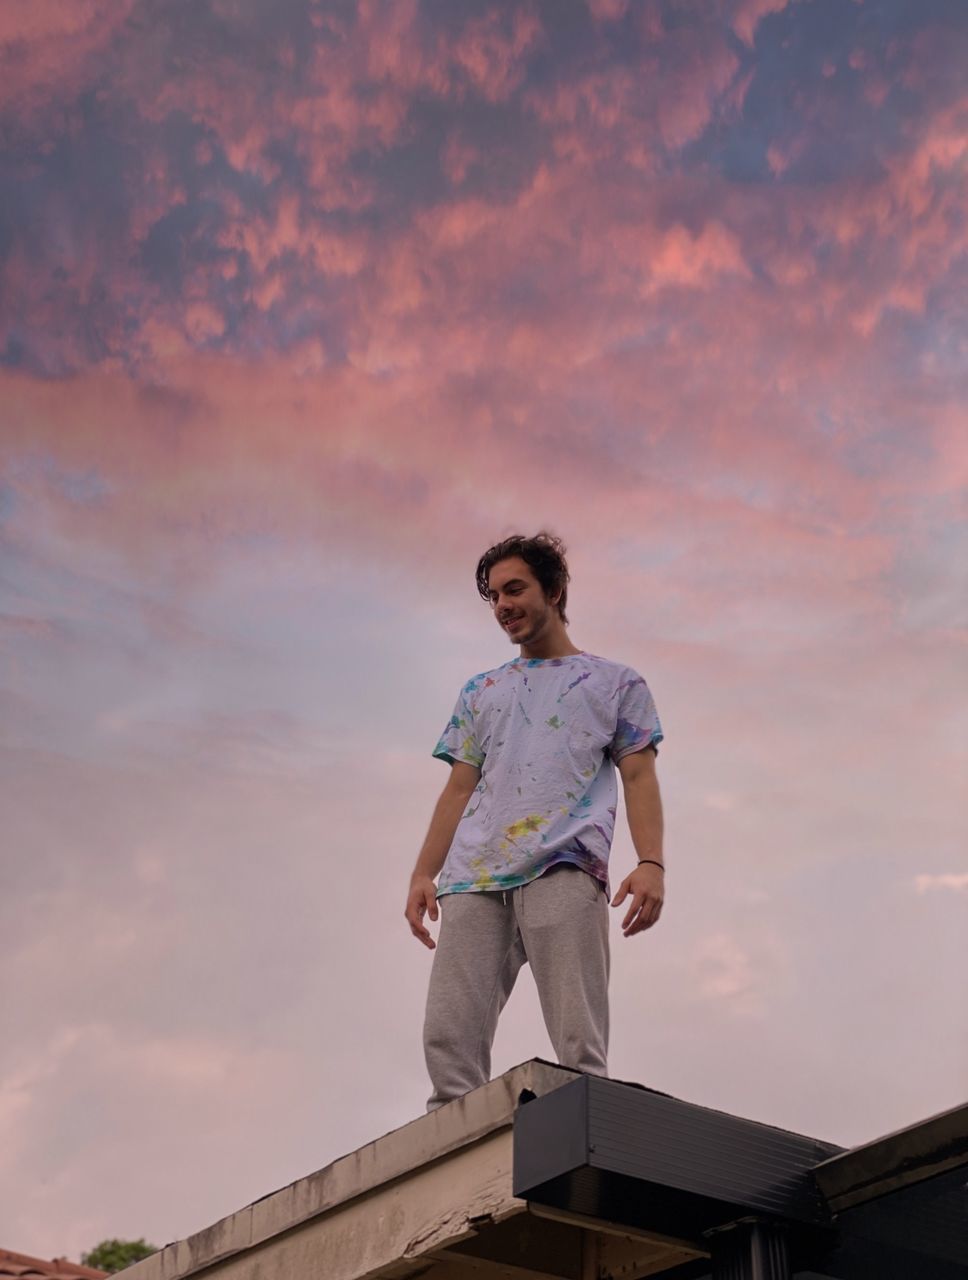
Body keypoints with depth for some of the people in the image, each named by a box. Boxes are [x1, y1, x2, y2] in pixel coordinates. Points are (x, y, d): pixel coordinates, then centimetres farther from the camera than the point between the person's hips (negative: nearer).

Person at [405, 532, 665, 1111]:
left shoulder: (615, 681, 21)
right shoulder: (481, 691, 31)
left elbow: (639, 778, 10)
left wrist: (651, 862, -7)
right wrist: (423, 874, 10)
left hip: (565, 868, -3)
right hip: (473, 877, 4)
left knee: (578, 1044, -16)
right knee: (449, 1041, -10)